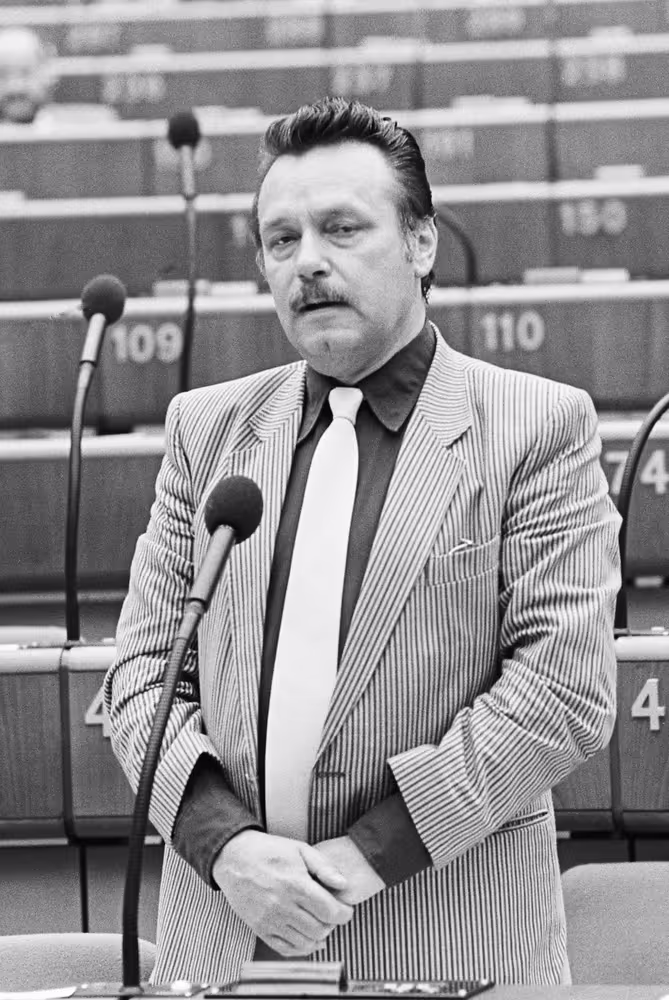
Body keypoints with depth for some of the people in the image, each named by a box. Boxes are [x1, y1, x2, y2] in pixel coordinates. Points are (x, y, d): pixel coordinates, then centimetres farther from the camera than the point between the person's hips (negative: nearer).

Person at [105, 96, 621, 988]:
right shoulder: (207, 427, 12)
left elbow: (567, 689, -9)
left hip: (451, 943, -3)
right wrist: (226, 842, -10)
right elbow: (144, 669, 8)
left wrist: (372, 850, -15)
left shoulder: (540, 427, -1)